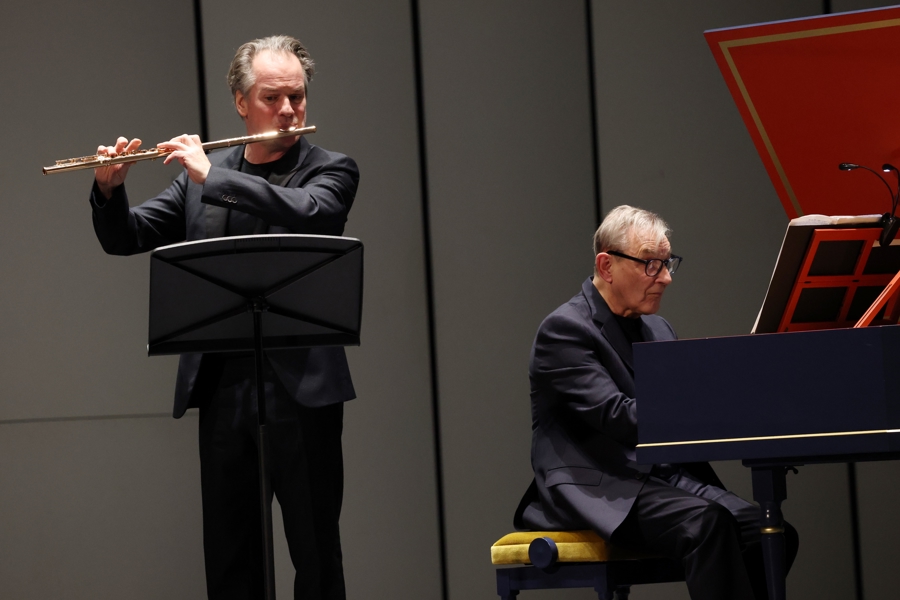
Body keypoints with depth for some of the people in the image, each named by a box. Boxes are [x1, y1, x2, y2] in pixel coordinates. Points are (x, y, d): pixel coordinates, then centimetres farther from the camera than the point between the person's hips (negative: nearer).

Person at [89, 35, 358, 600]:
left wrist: (211, 175, -17)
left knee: (316, 549, 0)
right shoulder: (202, 175, 13)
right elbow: (125, 238, 13)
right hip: (221, 384, 3)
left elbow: (307, 212, -19)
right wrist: (109, 190, -8)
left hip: (300, 384, -3)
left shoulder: (332, 170, 3)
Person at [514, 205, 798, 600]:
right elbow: (616, 416, -19)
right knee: (706, 523, -34)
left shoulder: (657, 330, 21)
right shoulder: (565, 330, -6)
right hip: (597, 490, -8)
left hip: (664, 479, 8)